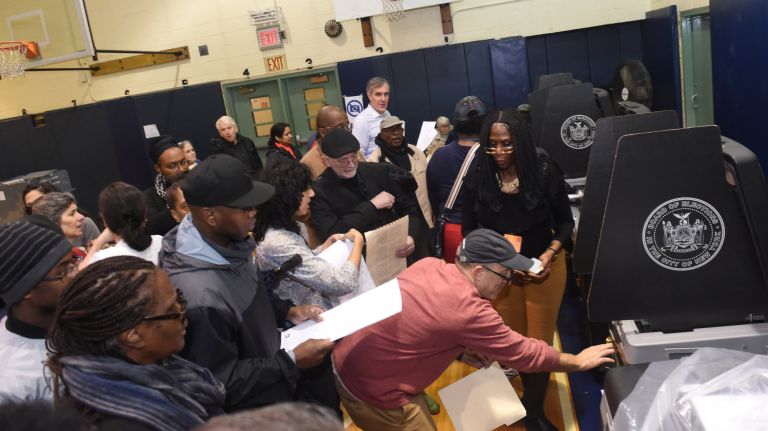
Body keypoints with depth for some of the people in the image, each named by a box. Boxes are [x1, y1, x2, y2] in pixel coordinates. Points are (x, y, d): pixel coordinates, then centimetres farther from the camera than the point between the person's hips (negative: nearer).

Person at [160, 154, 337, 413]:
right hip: (252, 402, -7)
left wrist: (288, 311, -2)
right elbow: (222, 383, -25)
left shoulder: (227, 242, -8)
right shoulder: (201, 298, -36)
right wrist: (292, 361, -23)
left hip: (268, 364, 8)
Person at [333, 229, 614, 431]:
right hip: (373, 389, -8)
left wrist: (461, 351, 4)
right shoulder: (469, 310, -23)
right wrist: (580, 362, 2)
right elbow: (525, 353, -11)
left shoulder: (429, 265, -3)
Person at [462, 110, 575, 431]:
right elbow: (468, 228, -1)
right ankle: (530, 395, 44)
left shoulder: (545, 172, -14)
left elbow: (565, 221, -3)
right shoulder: (477, 178, -12)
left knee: (539, 342, 8)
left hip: (544, 267, -1)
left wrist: (550, 253, -19)